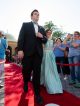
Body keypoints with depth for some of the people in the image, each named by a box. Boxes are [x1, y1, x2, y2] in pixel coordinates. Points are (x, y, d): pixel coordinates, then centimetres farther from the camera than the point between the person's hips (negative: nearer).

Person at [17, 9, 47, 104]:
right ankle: (26, 83, 41)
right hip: (27, 52, -2)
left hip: (38, 53, 3)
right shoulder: (25, 25, 7)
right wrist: (20, 49, -15)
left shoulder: (41, 28, 18)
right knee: (26, 71, 8)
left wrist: (42, 36, -6)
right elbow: (21, 37, -3)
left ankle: (37, 94, 13)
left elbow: (45, 41, 16)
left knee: (37, 74, 3)